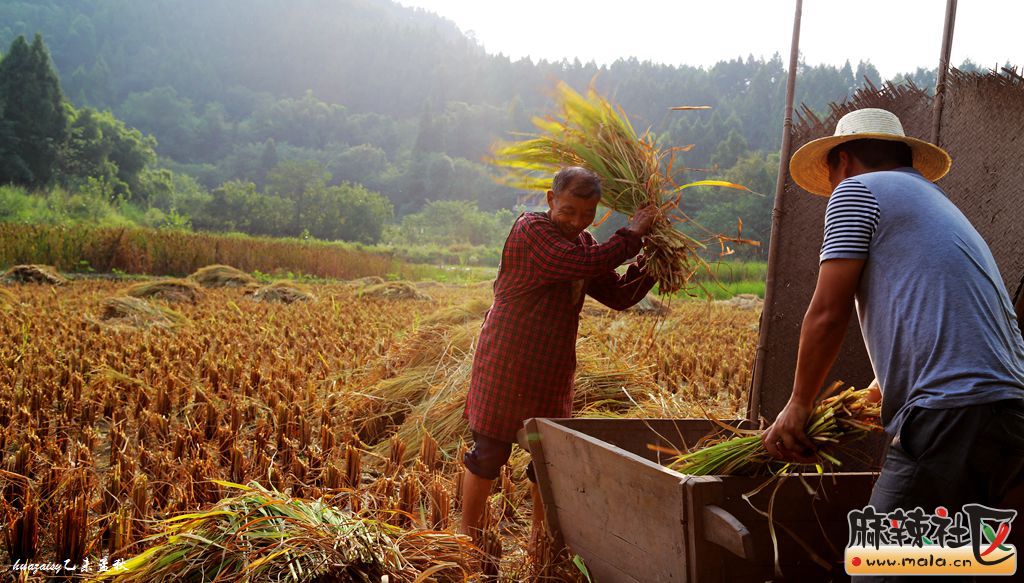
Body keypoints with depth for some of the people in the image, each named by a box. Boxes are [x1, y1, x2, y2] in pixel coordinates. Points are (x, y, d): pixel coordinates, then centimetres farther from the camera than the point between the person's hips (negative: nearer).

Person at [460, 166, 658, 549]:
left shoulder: (584, 242, 11)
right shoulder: (531, 230, -15)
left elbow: (619, 296, 12)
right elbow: (585, 263, -28)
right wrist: (633, 234, -17)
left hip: (553, 370, 7)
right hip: (507, 364, -7)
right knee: (489, 452, 2)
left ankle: (539, 536, 29)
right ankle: (467, 537, 17)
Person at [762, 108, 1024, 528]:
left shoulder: (857, 190, 6)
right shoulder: (943, 207, 32)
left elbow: (828, 314, -1)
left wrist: (798, 404, 10)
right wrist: (885, 387, 53)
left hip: (951, 416, -9)